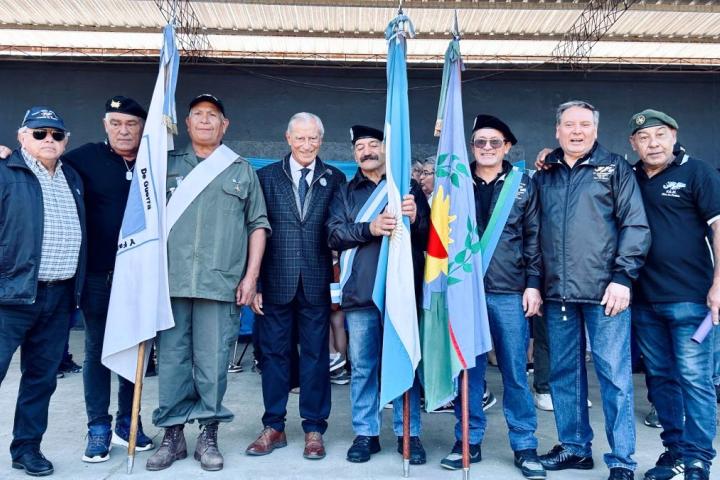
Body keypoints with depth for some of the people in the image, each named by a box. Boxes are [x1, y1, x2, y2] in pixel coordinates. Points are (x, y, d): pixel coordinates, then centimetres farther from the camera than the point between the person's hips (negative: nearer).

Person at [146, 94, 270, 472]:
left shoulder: (241, 171, 13)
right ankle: (172, 435, 17)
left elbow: (257, 225, 10)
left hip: (221, 283, -1)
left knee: (213, 362, 1)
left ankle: (208, 436, 14)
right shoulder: (167, 164, 14)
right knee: (171, 359, 5)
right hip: (171, 281, 1)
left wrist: (251, 275, 1)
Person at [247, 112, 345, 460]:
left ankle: (314, 429, 21)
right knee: (274, 354, 9)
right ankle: (273, 428, 24)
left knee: (316, 356, 8)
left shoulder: (335, 179, 5)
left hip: (316, 284, 0)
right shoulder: (266, 176, 5)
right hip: (276, 283, 1)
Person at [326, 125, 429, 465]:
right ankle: (365, 433, 19)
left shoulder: (409, 187, 12)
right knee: (362, 366, 6)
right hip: (360, 292, 1)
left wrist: (416, 219, -15)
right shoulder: (345, 193, 15)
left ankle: (408, 433, 17)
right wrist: (370, 227, -17)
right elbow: (334, 234, 0)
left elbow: (430, 236, 7)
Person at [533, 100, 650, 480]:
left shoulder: (614, 168, 5)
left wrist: (622, 277, -10)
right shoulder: (543, 175, 14)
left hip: (604, 290, -4)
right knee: (564, 372, 11)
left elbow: (635, 225, -2)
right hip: (557, 292, 4)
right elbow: (533, 231, 15)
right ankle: (574, 446, 26)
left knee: (614, 374, 0)